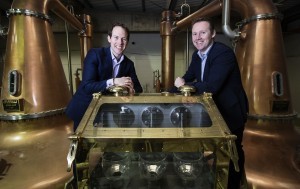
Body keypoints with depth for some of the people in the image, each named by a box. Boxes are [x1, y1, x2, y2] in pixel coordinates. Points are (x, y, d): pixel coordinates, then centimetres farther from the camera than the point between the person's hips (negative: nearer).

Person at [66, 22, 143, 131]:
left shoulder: (129, 64, -2)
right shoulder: (94, 54, -16)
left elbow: (138, 88, 0)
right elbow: (87, 86, -24)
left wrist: (132, 90, -23)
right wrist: (113, 81, -34)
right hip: (83, 109, -3)